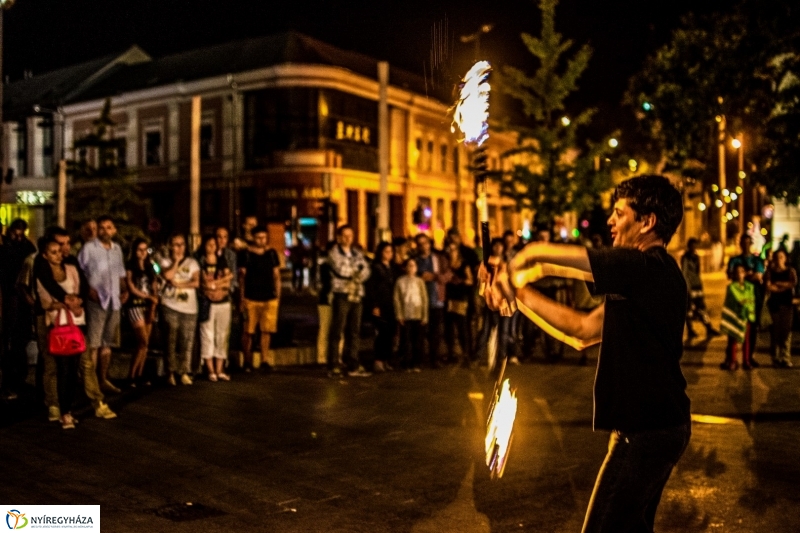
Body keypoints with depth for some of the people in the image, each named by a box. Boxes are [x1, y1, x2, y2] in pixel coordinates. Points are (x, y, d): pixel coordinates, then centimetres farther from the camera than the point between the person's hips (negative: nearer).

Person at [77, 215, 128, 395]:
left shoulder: (117, 249, 13)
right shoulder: (88, 248, -5)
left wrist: (124, 289, 8)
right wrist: (89, 290, -18)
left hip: (114, 301, 6)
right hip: (96, 301, -6)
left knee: (107, 343, 13)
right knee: (93, 343, -6)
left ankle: (103, 380, 22)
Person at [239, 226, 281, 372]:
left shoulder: (272, 253, 9)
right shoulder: (247, 254, 0)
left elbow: (276, 276, 13)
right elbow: (242, 277, 2)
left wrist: (278, 295, 7)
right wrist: (241, 299, -2)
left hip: (270, 299, 2)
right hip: (251, 299, -2)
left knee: (266, 331, 2)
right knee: (248, 332, 0)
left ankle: (264, 361, 10)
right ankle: (247, 361, 13)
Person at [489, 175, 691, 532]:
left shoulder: (645, 266, -19)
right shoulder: (654, 272, 13)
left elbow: (537, 253, -19)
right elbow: (584, 330, 13)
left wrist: (510, 274, 1)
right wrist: (520, 293, 9)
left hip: (645, 429, -10)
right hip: (659, 423, 10)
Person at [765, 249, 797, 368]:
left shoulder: (791, 271, 9)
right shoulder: (770, 271, 8)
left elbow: (794, 282, -10)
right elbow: (768, 286, -7)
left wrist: (777, 283, -6)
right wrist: (785, 286, -6)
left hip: (787, 303, 0)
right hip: (774, 303, 0)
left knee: (786, 330, -4)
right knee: (775, 331, -2)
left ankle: (786, 358, -3)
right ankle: (775, 358, 2)